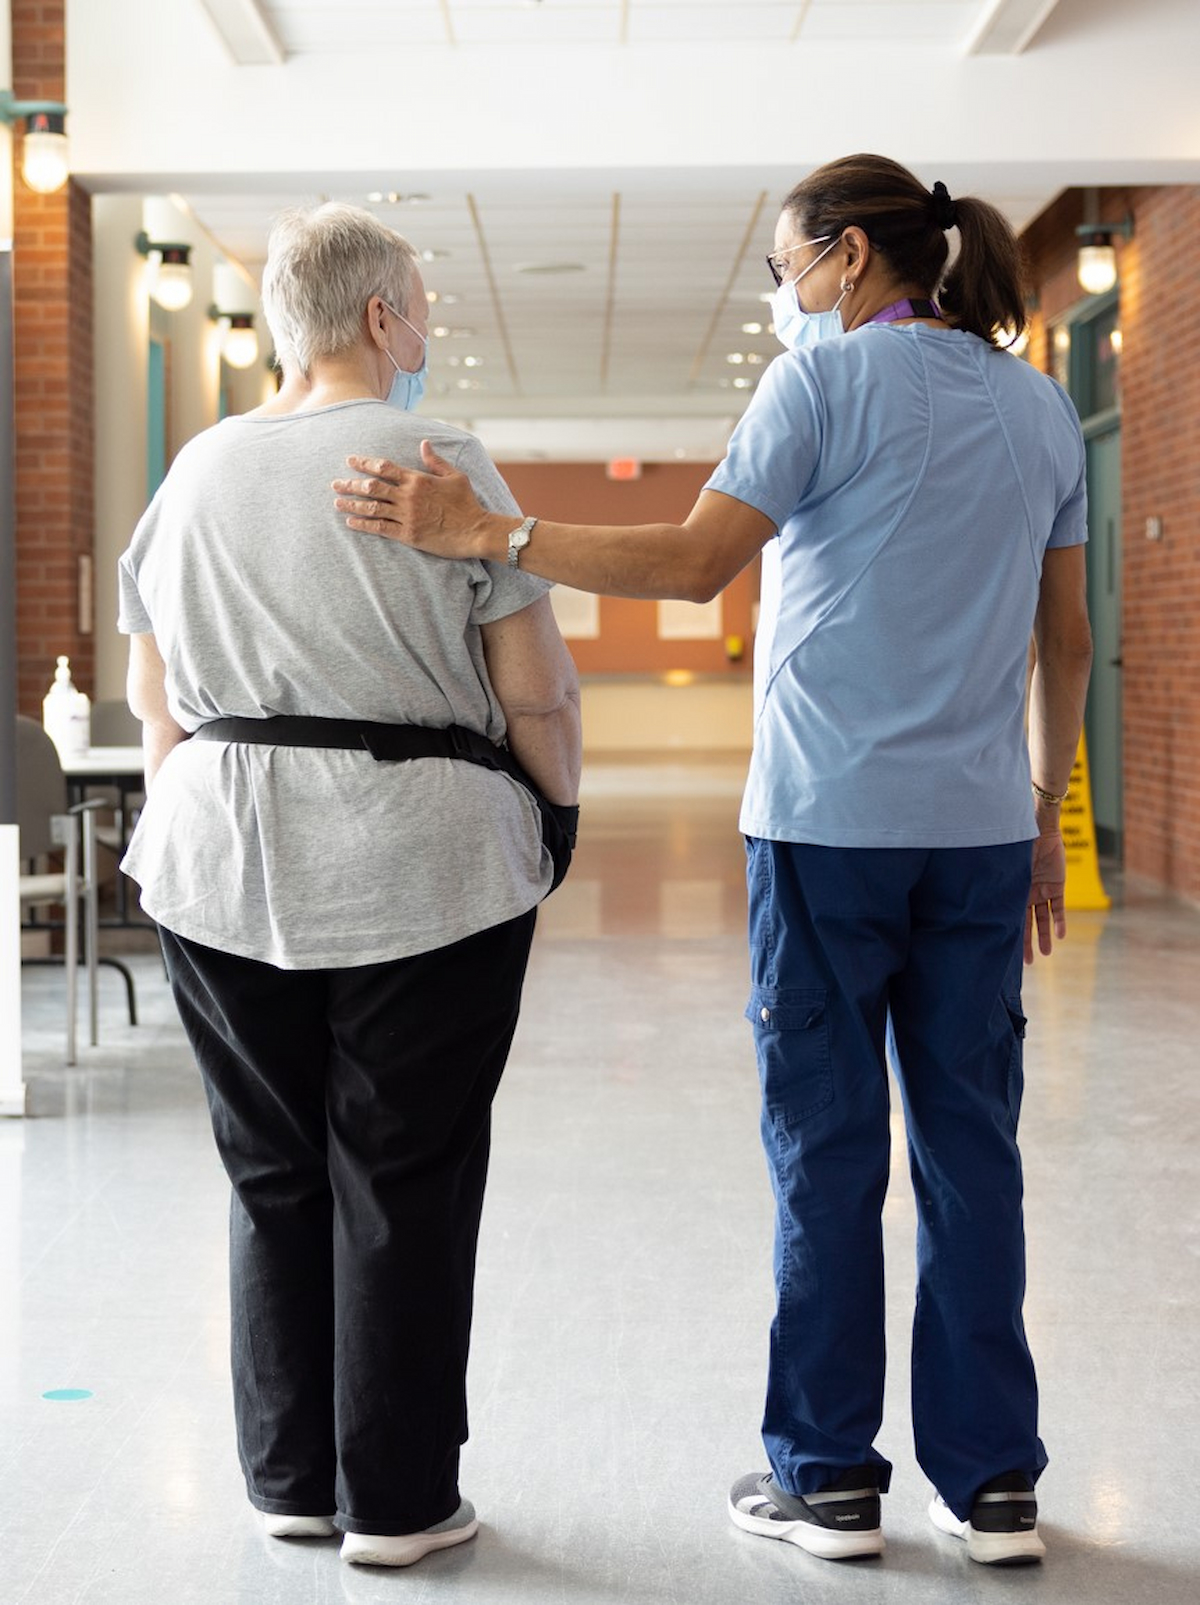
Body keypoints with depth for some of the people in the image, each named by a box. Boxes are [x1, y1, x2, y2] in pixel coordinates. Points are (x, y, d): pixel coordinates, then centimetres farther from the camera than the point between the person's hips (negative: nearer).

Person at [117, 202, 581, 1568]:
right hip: (419, 874, -4)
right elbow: (534, 688, -8)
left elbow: (153, 694, 14)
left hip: (224, 877, 5)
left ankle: (289, 1480, 22)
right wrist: (563, 803, 8)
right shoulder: (442, 464, -7)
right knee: (403, 1187, 4)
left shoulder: (196, 471, 8)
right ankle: (396, 1502, 11)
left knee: (272, 1180, 14)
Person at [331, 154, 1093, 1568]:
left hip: (830, 818, -5)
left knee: (826, 1145, 3)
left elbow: (695, 561, -15)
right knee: (971, 1146, 8)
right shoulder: (1040, 406, 12)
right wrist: (1044, 812, 22)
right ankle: (993, 1479, 13)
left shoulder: (828, 376, -6)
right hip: (981, 825, 5)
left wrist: (480, 534, -17)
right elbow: (1066, 639, 14)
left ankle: (828, 1476, 12)